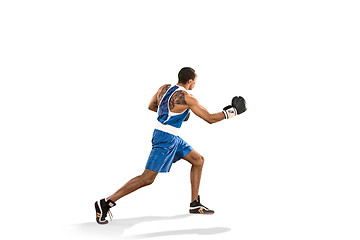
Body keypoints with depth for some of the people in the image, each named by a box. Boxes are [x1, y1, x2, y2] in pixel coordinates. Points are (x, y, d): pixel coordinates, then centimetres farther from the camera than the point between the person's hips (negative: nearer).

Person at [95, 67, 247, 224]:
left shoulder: (164, 88, 5)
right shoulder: (187, 99, -16)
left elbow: (151, 106, 20)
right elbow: (210, 118, -12)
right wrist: (231, 112, 1)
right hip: (166, 138, -10)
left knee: (198, 160, 13)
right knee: (148, 178, -9)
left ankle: (195, 204, 16)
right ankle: (105, 203, -7)